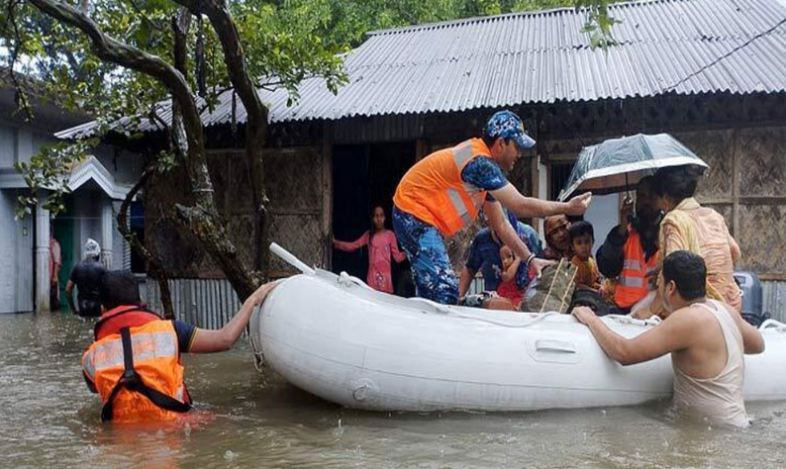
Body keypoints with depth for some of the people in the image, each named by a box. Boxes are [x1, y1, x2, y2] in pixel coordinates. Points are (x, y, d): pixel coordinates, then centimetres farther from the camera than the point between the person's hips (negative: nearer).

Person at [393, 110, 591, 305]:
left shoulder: (485, 164, 11)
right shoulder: (479, 162, -21)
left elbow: (501, 225, 13)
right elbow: (521, 206, -21)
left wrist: (530, 259, 8)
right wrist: (567, 208, -11)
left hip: (420, 218, 11)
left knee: (433, 296, 10)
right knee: (444, 292, -19)